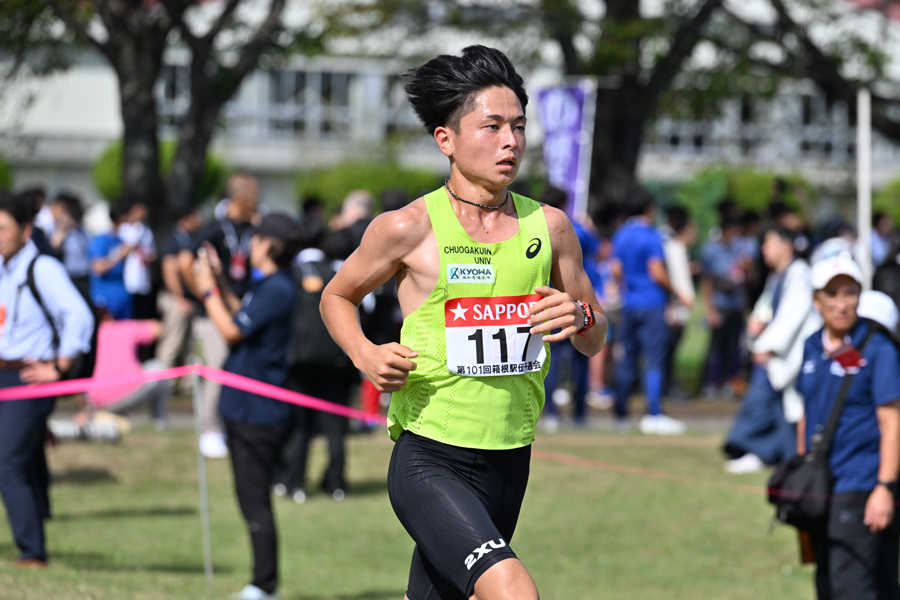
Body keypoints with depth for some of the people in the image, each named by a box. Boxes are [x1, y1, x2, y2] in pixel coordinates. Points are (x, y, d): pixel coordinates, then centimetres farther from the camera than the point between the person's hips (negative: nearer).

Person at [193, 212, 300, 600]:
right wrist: (220, 283, 22)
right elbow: (242, 320, 22)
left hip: (257, 412, -10)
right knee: (253, 500, 15)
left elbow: (232, 331, -19)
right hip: (245, 408, 10)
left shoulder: (276, 289, -18)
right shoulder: (269, 285, 13)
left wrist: (208, 291, -8)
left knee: (255, 501, -7)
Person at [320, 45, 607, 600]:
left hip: (508, 465, 5)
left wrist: (581, 319, -8)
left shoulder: (549, 226, 6)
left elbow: (596, 340, 15)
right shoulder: (409, 229, -5)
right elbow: (337, 296, 12)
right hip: (428, 459, -5)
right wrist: (364, 355, -8)